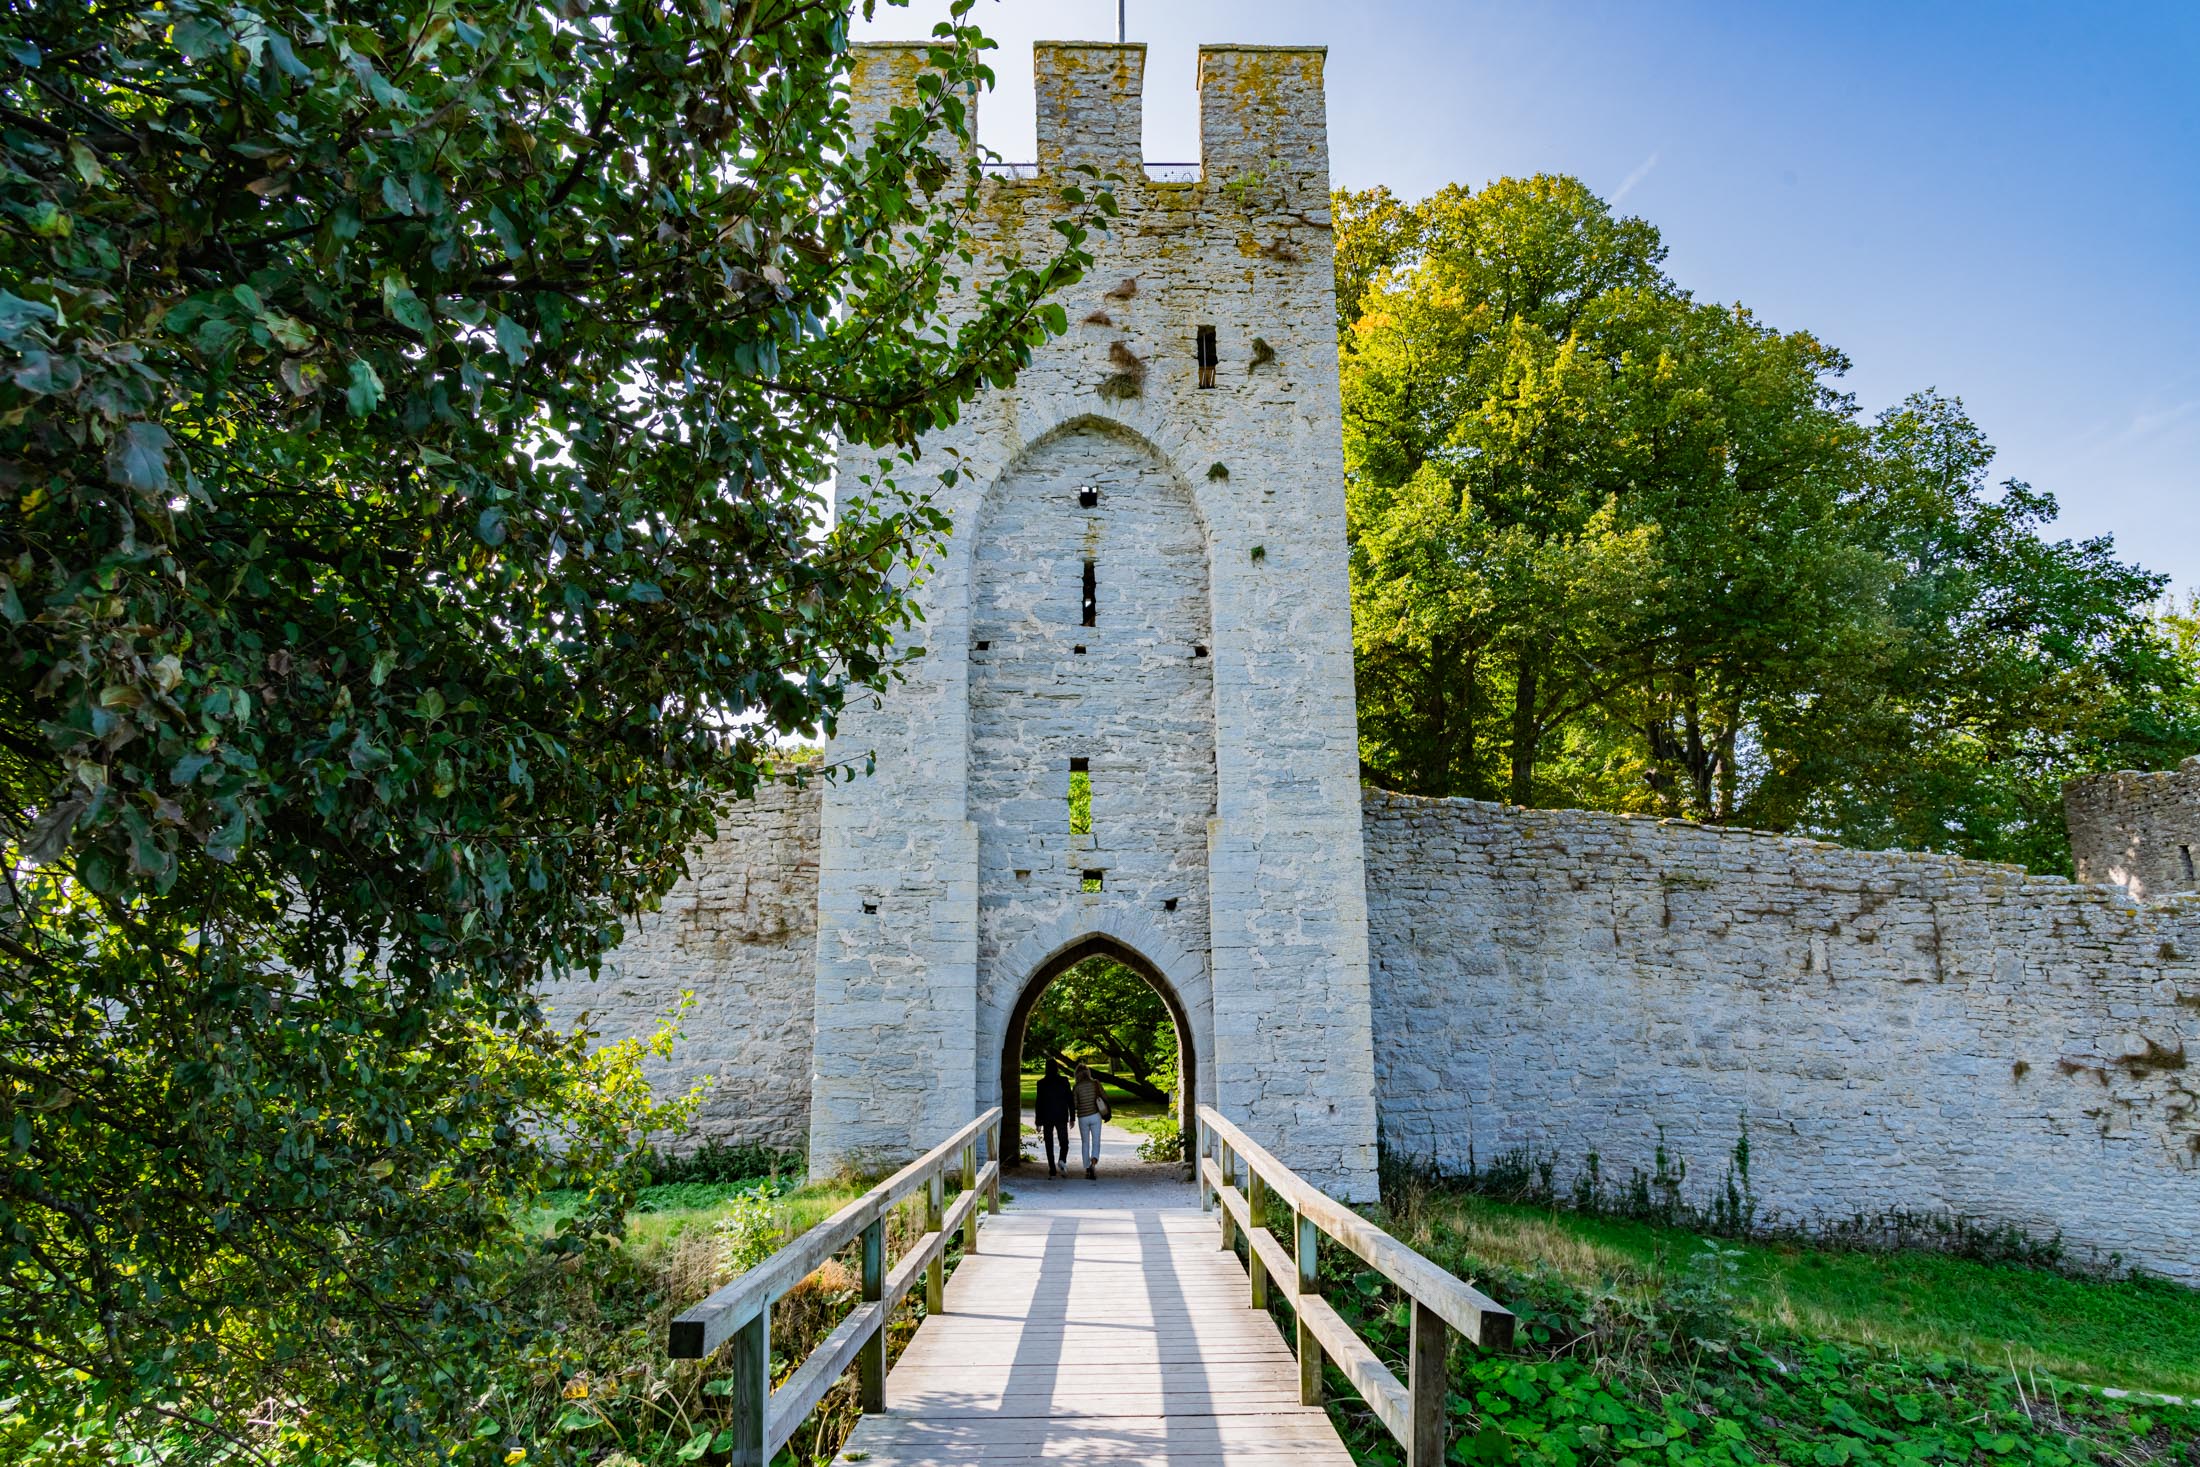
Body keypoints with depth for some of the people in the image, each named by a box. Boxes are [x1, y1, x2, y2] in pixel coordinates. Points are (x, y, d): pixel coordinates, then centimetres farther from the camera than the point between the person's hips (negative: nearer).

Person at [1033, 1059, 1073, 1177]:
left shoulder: (1042, 1083, -5)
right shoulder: (1064, 1082, -4)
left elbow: (1038, 1103, -4)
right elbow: (1070, 1100, -2)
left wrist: (1038, 1122, 1)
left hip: (1047, 1118, 0)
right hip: (1061, 1117, 0)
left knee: (1049, 1145, 8)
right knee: (1064, 1142, 14)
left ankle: (1052, 1170, 5)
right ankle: (1063, 1160, -11)